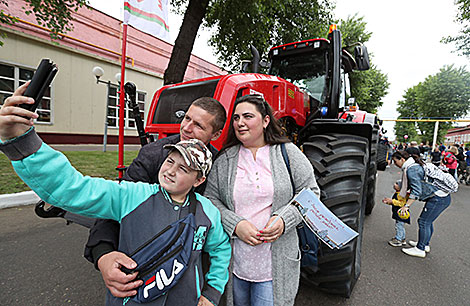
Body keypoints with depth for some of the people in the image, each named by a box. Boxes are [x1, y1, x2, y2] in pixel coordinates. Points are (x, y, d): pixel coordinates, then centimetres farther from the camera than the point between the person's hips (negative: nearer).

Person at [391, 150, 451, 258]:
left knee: (423, 222, -4)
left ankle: (420, 249, 6)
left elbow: (416, 190, -24)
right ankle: (425, 244, 33)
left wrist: (406, 206, -23)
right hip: (442, 197, 10)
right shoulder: (414, 166, 13)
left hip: (438, 199, -10)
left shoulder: (411, 169, -19)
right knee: (427, 221, 19)